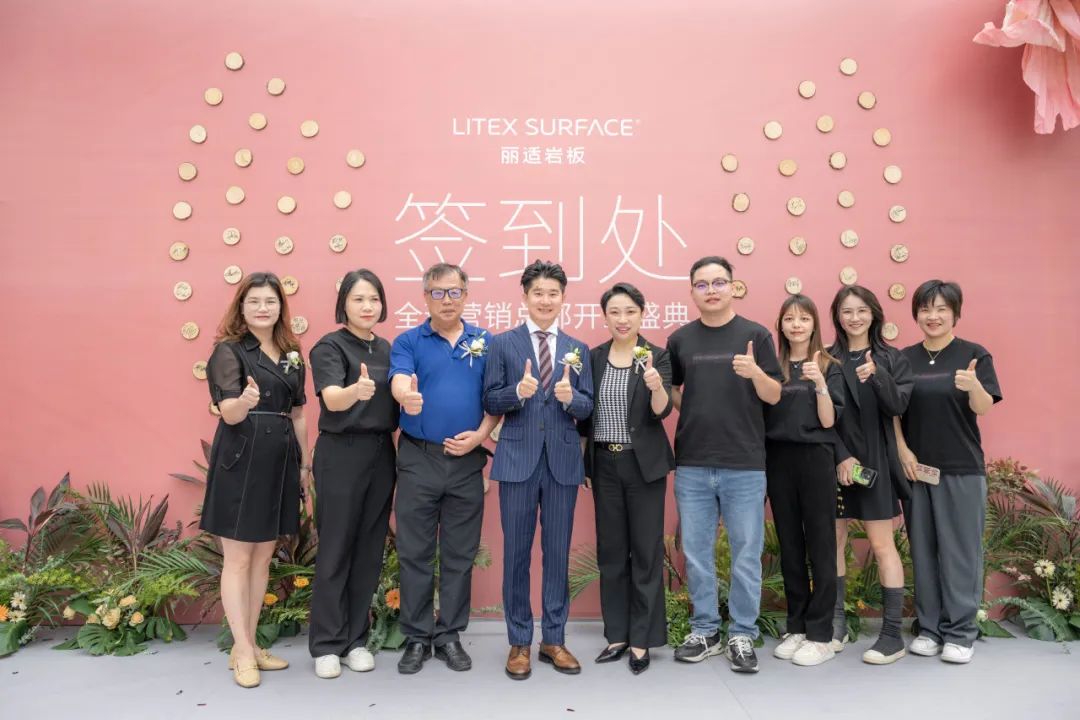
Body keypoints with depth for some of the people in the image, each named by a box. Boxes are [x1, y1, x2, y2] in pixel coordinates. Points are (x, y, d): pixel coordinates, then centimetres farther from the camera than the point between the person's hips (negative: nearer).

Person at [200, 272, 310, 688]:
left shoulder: (291, 354, 11)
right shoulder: (229, 350, -6)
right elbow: (228, 413, -16)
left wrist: (305, 460, 13)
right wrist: (244, 400, -38)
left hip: (280, 461, 6)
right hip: (240, 461, -6)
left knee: (263, 557, 13)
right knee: (238, 558, 3)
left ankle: (249, 644, 26)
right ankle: (242, 651, 13)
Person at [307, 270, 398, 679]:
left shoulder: (386, 349, 10)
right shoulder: (329, 347, -8)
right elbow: (332, 399, -25)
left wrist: (399, 450, 7)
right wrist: (356, 391, -46)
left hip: (381, 454, 6)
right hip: (342, 454, -5)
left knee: (370, 550, 10)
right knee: (336, 550, 2)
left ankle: (355, 640, 22)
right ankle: (326, 644, 16)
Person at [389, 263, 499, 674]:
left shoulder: (485, 342, 7)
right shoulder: (408, 341, 2)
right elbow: (399, 380, -17)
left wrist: (480, 434, -10)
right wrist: (407, 396, -41)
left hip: (468, 460, 1)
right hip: (418, 459, -1)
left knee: (460, 554, 9)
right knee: (415, 553, 6)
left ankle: (450, 636, 23)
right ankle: (417, 638, 20)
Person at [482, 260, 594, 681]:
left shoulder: (578, 350, 9)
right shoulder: (502, 343, 3)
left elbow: (587, 409, 5)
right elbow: (490, 402, -2)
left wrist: (570, 397, -16)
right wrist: (517, 391, -21)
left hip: (563, 461, 2)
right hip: (518, 460, -2)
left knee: (558, 552, 10)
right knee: (516, 553, 6)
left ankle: (554, 639, 24)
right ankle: (519, 643, 20)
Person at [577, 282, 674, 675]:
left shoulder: (657, 356, -5)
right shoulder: (593, 356, 5)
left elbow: (662, 411, -16)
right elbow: (585, 412, 10)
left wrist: (655, 385, -35)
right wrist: (581, 457, 6)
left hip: (644, 464, -3)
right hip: (604, 463, 3)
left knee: (646, 551, 4)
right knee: (610, 551, 11)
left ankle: (642, 639, 17)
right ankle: (617, 634, 24)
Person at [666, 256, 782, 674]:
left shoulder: (755, 335, 1)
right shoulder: (680, 339, 7)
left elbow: (774, 396, -1)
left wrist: (756, 373, -19)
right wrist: (672, 401, -6)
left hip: (744, 464, -2)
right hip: (692, 464, 2)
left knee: (746, 554, 6)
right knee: (696, 553, 10)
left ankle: (742, 635, 22)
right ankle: (705, 631, 25)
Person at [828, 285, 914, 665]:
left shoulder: (892, 358, 4)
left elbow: (898, 406, -8)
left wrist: (876, 376, -26)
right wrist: (842, 457, -11)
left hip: (876, 461, -1)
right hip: (834, 461, 1)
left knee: (882, 545, 0)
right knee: (833, 542, 6)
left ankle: (892, 633, 8)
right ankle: (837, 623, 19)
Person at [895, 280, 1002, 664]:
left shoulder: (974, 354, -3)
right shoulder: (905, 358, 5)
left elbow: (985, 408, -12)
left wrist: (973, 386, -33)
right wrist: (903, 451, -6)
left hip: (961, 469, -3)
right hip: (916, 468, 3)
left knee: (960, 550, 3)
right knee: (923, 550, 9)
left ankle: (961, 631, 14)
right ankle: (929, 627, 20)